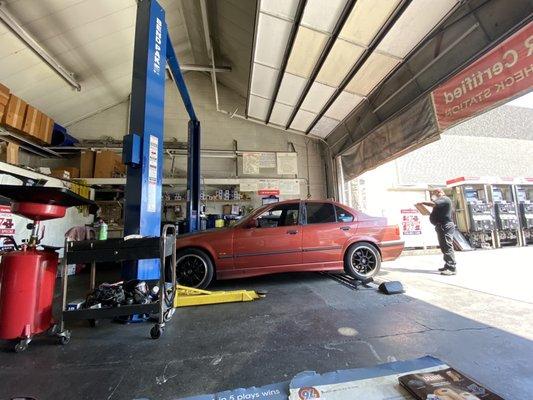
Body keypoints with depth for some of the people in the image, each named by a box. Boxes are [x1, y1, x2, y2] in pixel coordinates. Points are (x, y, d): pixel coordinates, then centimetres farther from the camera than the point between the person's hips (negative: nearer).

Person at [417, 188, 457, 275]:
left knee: (447, 247, -13)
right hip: (442, 226, 11)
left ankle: (452, 268, -13)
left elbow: (433, 204, -25)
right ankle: (448, 266, 20)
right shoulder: (441, 201, 25)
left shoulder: (445, 199, -9)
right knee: (444, 248, 14)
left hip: (445, 226, -11)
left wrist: (423, 202, -12)